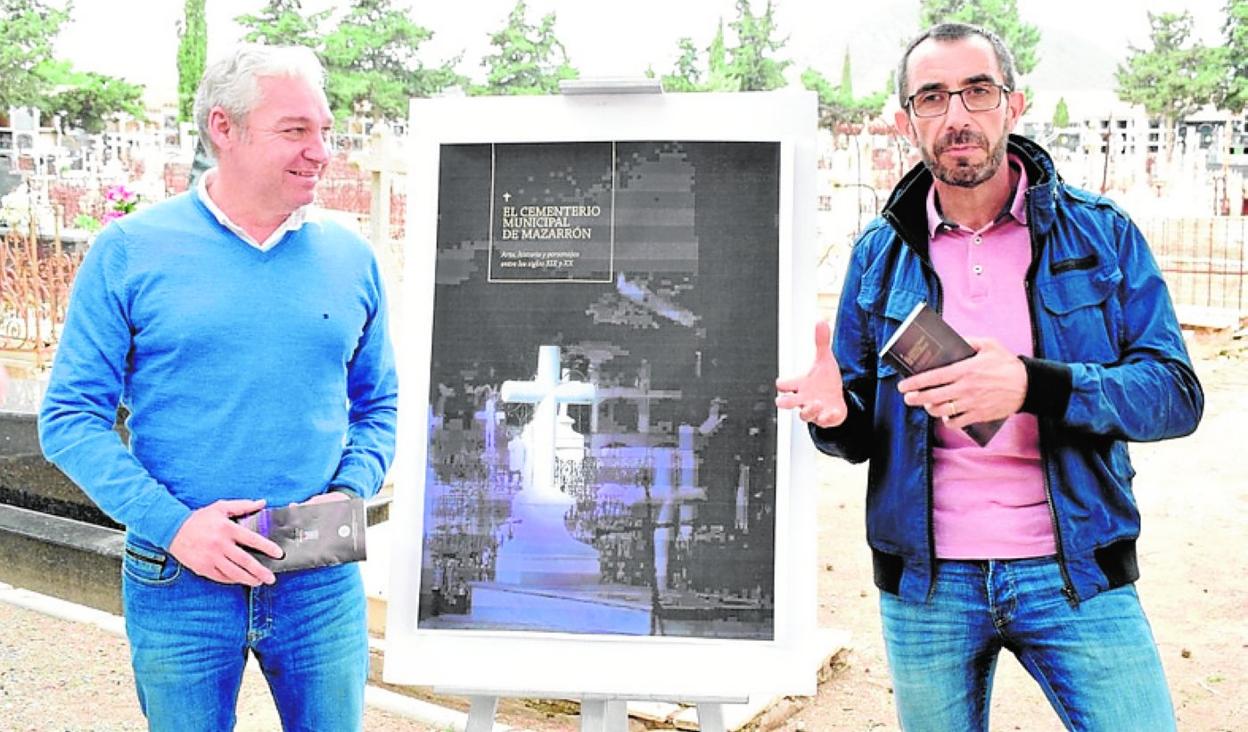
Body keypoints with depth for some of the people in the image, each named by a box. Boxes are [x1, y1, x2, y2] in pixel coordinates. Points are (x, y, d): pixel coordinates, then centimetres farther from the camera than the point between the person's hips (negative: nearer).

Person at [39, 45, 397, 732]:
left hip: (322, 583, 2)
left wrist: (350, 494, -8)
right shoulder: (129, 251, -5)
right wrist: (172, 523, -17)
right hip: (177, 584, -2)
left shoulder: (350, 258, 3)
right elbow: (69, 416, -5)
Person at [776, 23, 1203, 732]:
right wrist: (834, 413, -18)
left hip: (1074, 574, -1)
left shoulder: (1100, 233, -1)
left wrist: (1033, 386, -25)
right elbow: (861, 434, 7)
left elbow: (1177, 393, -8)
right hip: (926, 585, 2)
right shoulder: (880, 253, 3)